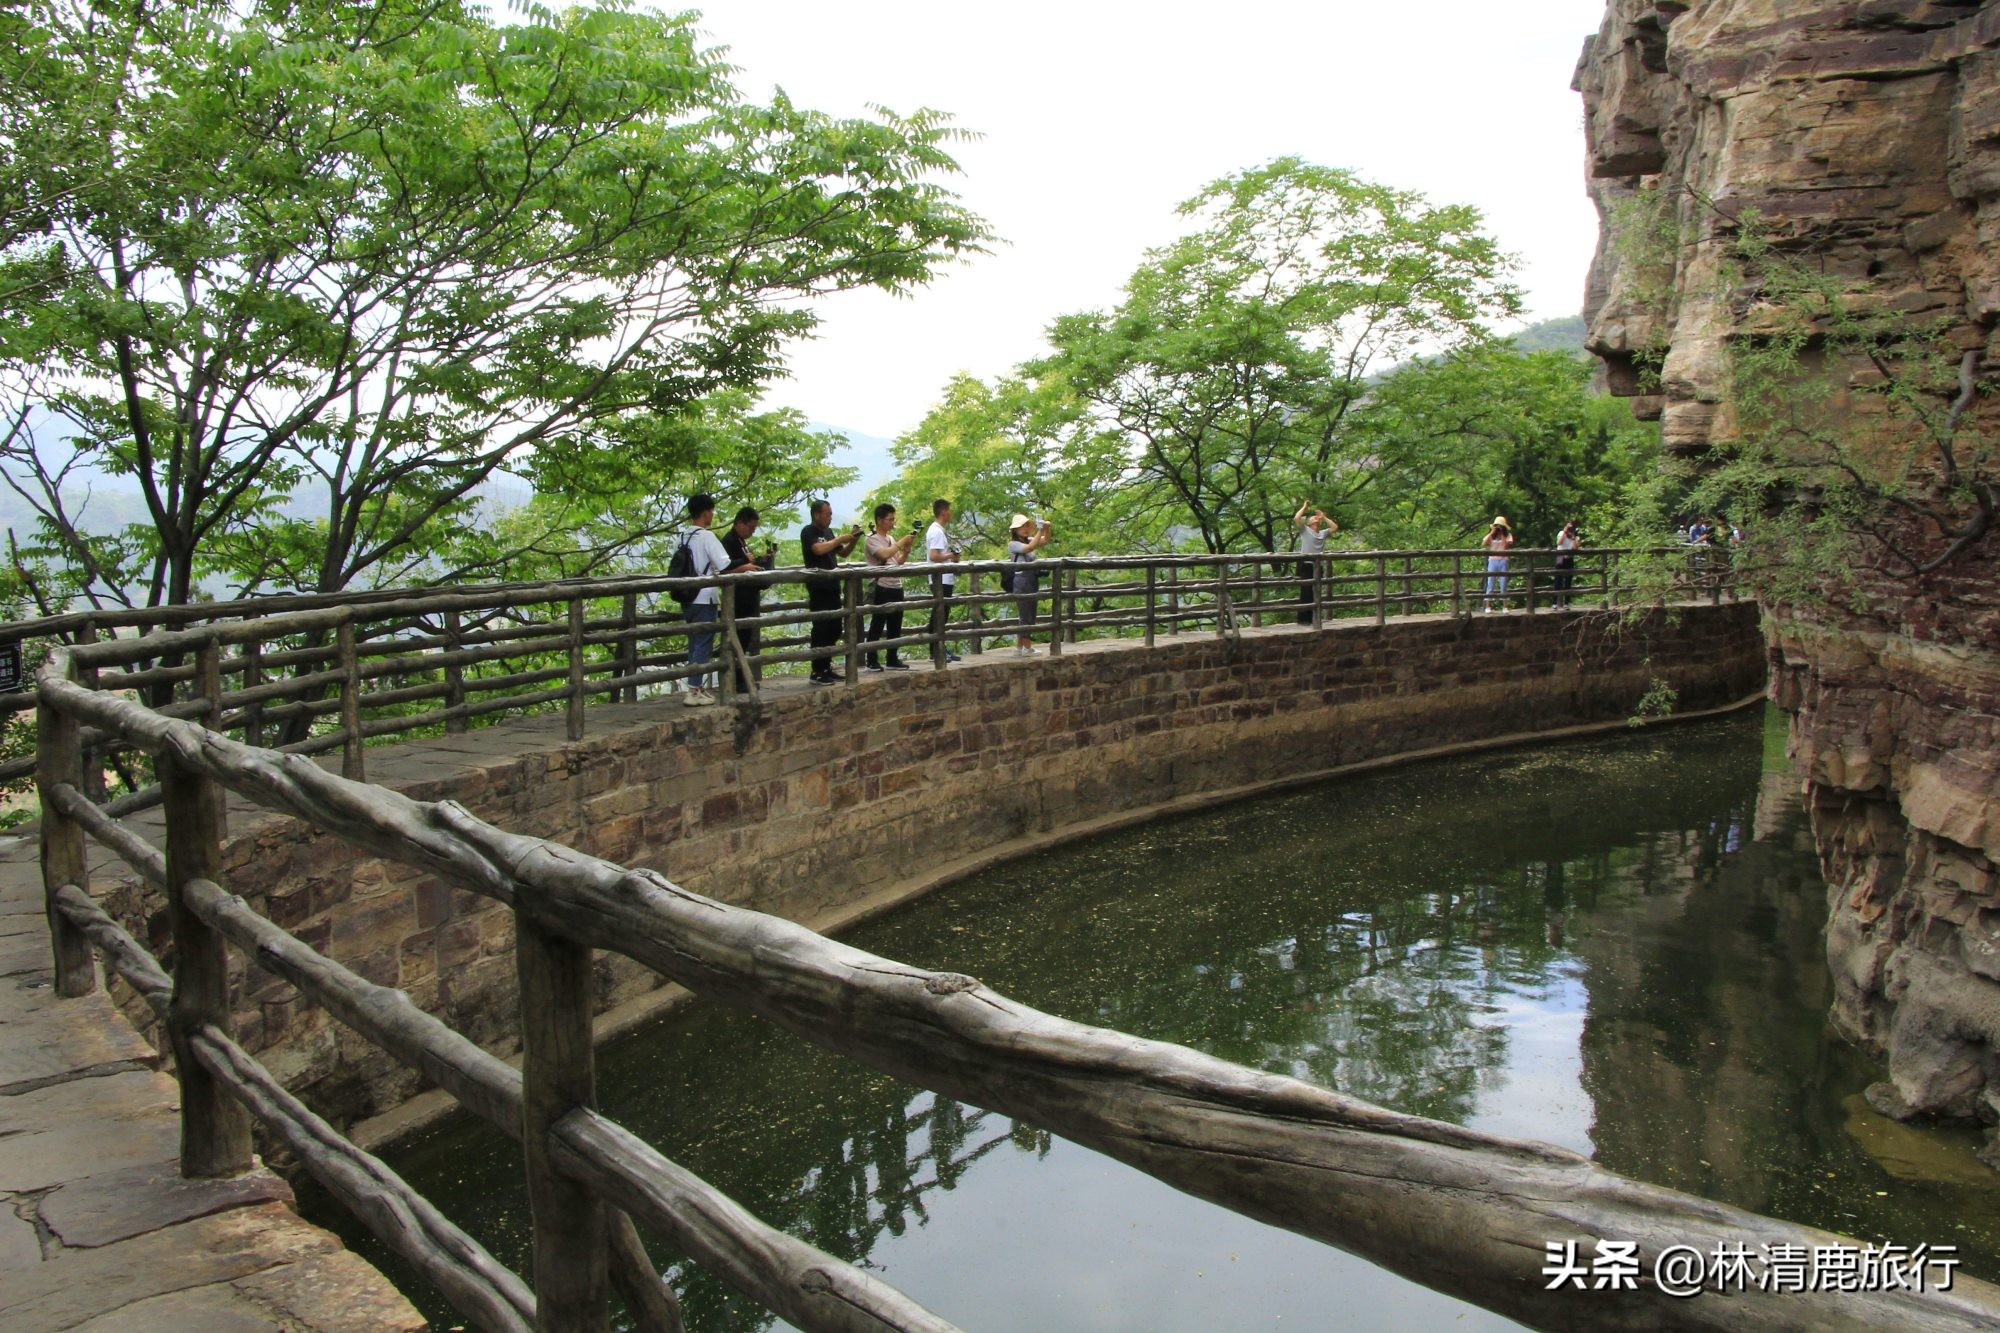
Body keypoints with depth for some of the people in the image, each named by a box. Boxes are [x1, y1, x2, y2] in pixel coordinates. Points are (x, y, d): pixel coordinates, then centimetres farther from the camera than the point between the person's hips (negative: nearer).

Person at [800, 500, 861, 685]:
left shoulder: (829, 532, 16)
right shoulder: (808, 532, -7)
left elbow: (842, 552, 24)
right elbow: (819, 549, -24)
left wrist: (853, 540, 7)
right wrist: (839, 539, -13)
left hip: (832, 586, 8)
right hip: (818, 588, -8)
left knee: (834, 629, 10)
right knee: (821, 629, -9)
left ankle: (826, 668, 17)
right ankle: (817, 672, -7)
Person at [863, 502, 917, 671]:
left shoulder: (891, 539, 16)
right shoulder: (872, 540, -8)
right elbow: (884, 554, -24)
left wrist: (907, 549, 3)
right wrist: (901, 542, -14)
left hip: (896, 587, 8)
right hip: (881, 588, -8)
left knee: (895, 626, 12)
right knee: (877, 626, -3)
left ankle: (892, 660, 19)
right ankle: (872, 662, 3)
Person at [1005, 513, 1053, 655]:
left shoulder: (1028, 540, 15)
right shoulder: (1013, 544, -8)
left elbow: (1045, 541, 6)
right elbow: (1030, 547, -22)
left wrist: (1046, 529, -11)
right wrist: (1040, 530, -21)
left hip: (1031, 580, 8)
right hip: (1021, 581, -8)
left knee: (1029, 616, 10)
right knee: (1026, 616, -6)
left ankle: (1019, 648, 16)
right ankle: (1027, 648, -1)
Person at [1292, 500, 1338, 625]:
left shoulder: (1323, 533, 22)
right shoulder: (1305, 530, 7)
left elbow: (1335, 527, 14)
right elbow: (1296, 519, -7)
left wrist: (1324, 517, 18)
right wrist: (1304, 507, 6)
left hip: (1318, 566, 5)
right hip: (1306, 564, -5)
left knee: (1315, 594, 5)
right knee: (1305, 592, -9)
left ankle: (1312, 619, 10)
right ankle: (1302, 619, -8)